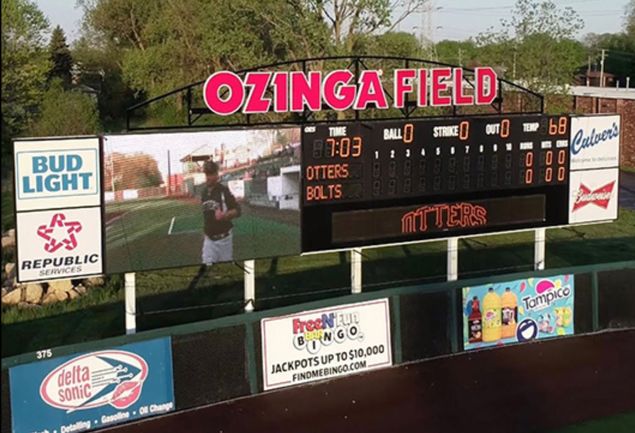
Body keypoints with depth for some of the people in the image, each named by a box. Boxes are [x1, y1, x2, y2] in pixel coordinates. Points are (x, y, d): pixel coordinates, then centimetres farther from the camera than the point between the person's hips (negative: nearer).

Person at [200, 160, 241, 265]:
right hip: (209, 239, 4)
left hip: (224, 237, -4)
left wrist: (224, 215, -28)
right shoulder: (204, 192, 7)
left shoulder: (224, 191, -9)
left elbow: (237, 211, -11)